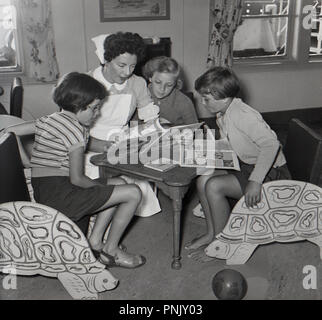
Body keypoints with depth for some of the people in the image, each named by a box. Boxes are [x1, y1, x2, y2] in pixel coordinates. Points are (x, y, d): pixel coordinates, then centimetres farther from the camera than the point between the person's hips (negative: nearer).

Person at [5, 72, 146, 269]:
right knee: (133, 193, -8)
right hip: (60, 196, -10)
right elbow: (77, 179, -14)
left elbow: (9, 131, 18)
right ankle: (110, 251, 7)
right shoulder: (76, 129, -14)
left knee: (119, 184, 22)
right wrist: (102, 186, 1)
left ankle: (96, 239, 18)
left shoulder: (48, 120, 13)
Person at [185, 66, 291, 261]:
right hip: (246, 166, 9)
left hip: (270, 173, -9)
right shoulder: (223, 114, 6)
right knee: (203, 181, -6)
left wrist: (255, 181, -37)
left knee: (214, 186, -22)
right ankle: (212, 233, 7)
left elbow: (271, 144, -33)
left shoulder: (242, 114, -24)